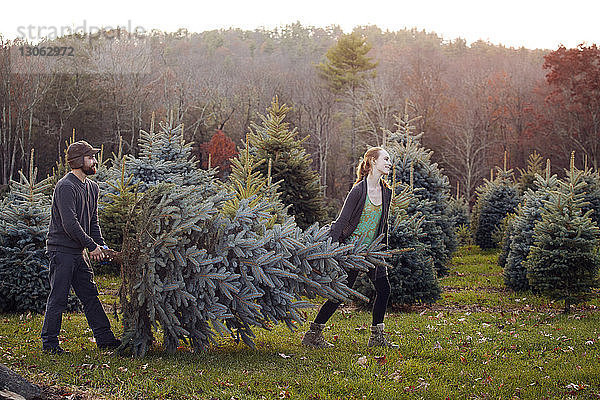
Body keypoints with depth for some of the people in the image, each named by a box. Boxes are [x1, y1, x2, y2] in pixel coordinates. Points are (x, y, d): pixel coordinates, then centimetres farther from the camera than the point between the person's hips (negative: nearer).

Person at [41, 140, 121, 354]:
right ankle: (49, 343, 5)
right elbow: (69, 223, -21)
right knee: (58, 298, -4)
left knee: (90, 295, 10)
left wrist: (100, 244, 5)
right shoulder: (66, 187, -15)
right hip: (61, 250, -9)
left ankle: (105, 338, 15)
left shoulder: (92, 187, 13)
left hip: (78, 252, 9)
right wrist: (91, 245, -16)